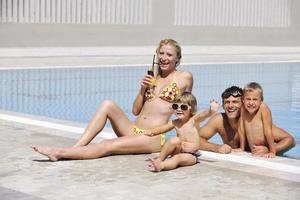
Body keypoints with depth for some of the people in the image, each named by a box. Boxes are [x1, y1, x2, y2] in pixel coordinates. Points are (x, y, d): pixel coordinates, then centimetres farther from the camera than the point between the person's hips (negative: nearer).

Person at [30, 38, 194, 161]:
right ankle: (76, 147, -28)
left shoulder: (184, 77, 3)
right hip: (133, 130, 6)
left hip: (154, 138, -5)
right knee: (108, 105, -21)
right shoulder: (151, 77, 17)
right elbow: (135, 111, 14)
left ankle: (60, 153, -32)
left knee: (107, 146, -28)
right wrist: (143, 89, 0)